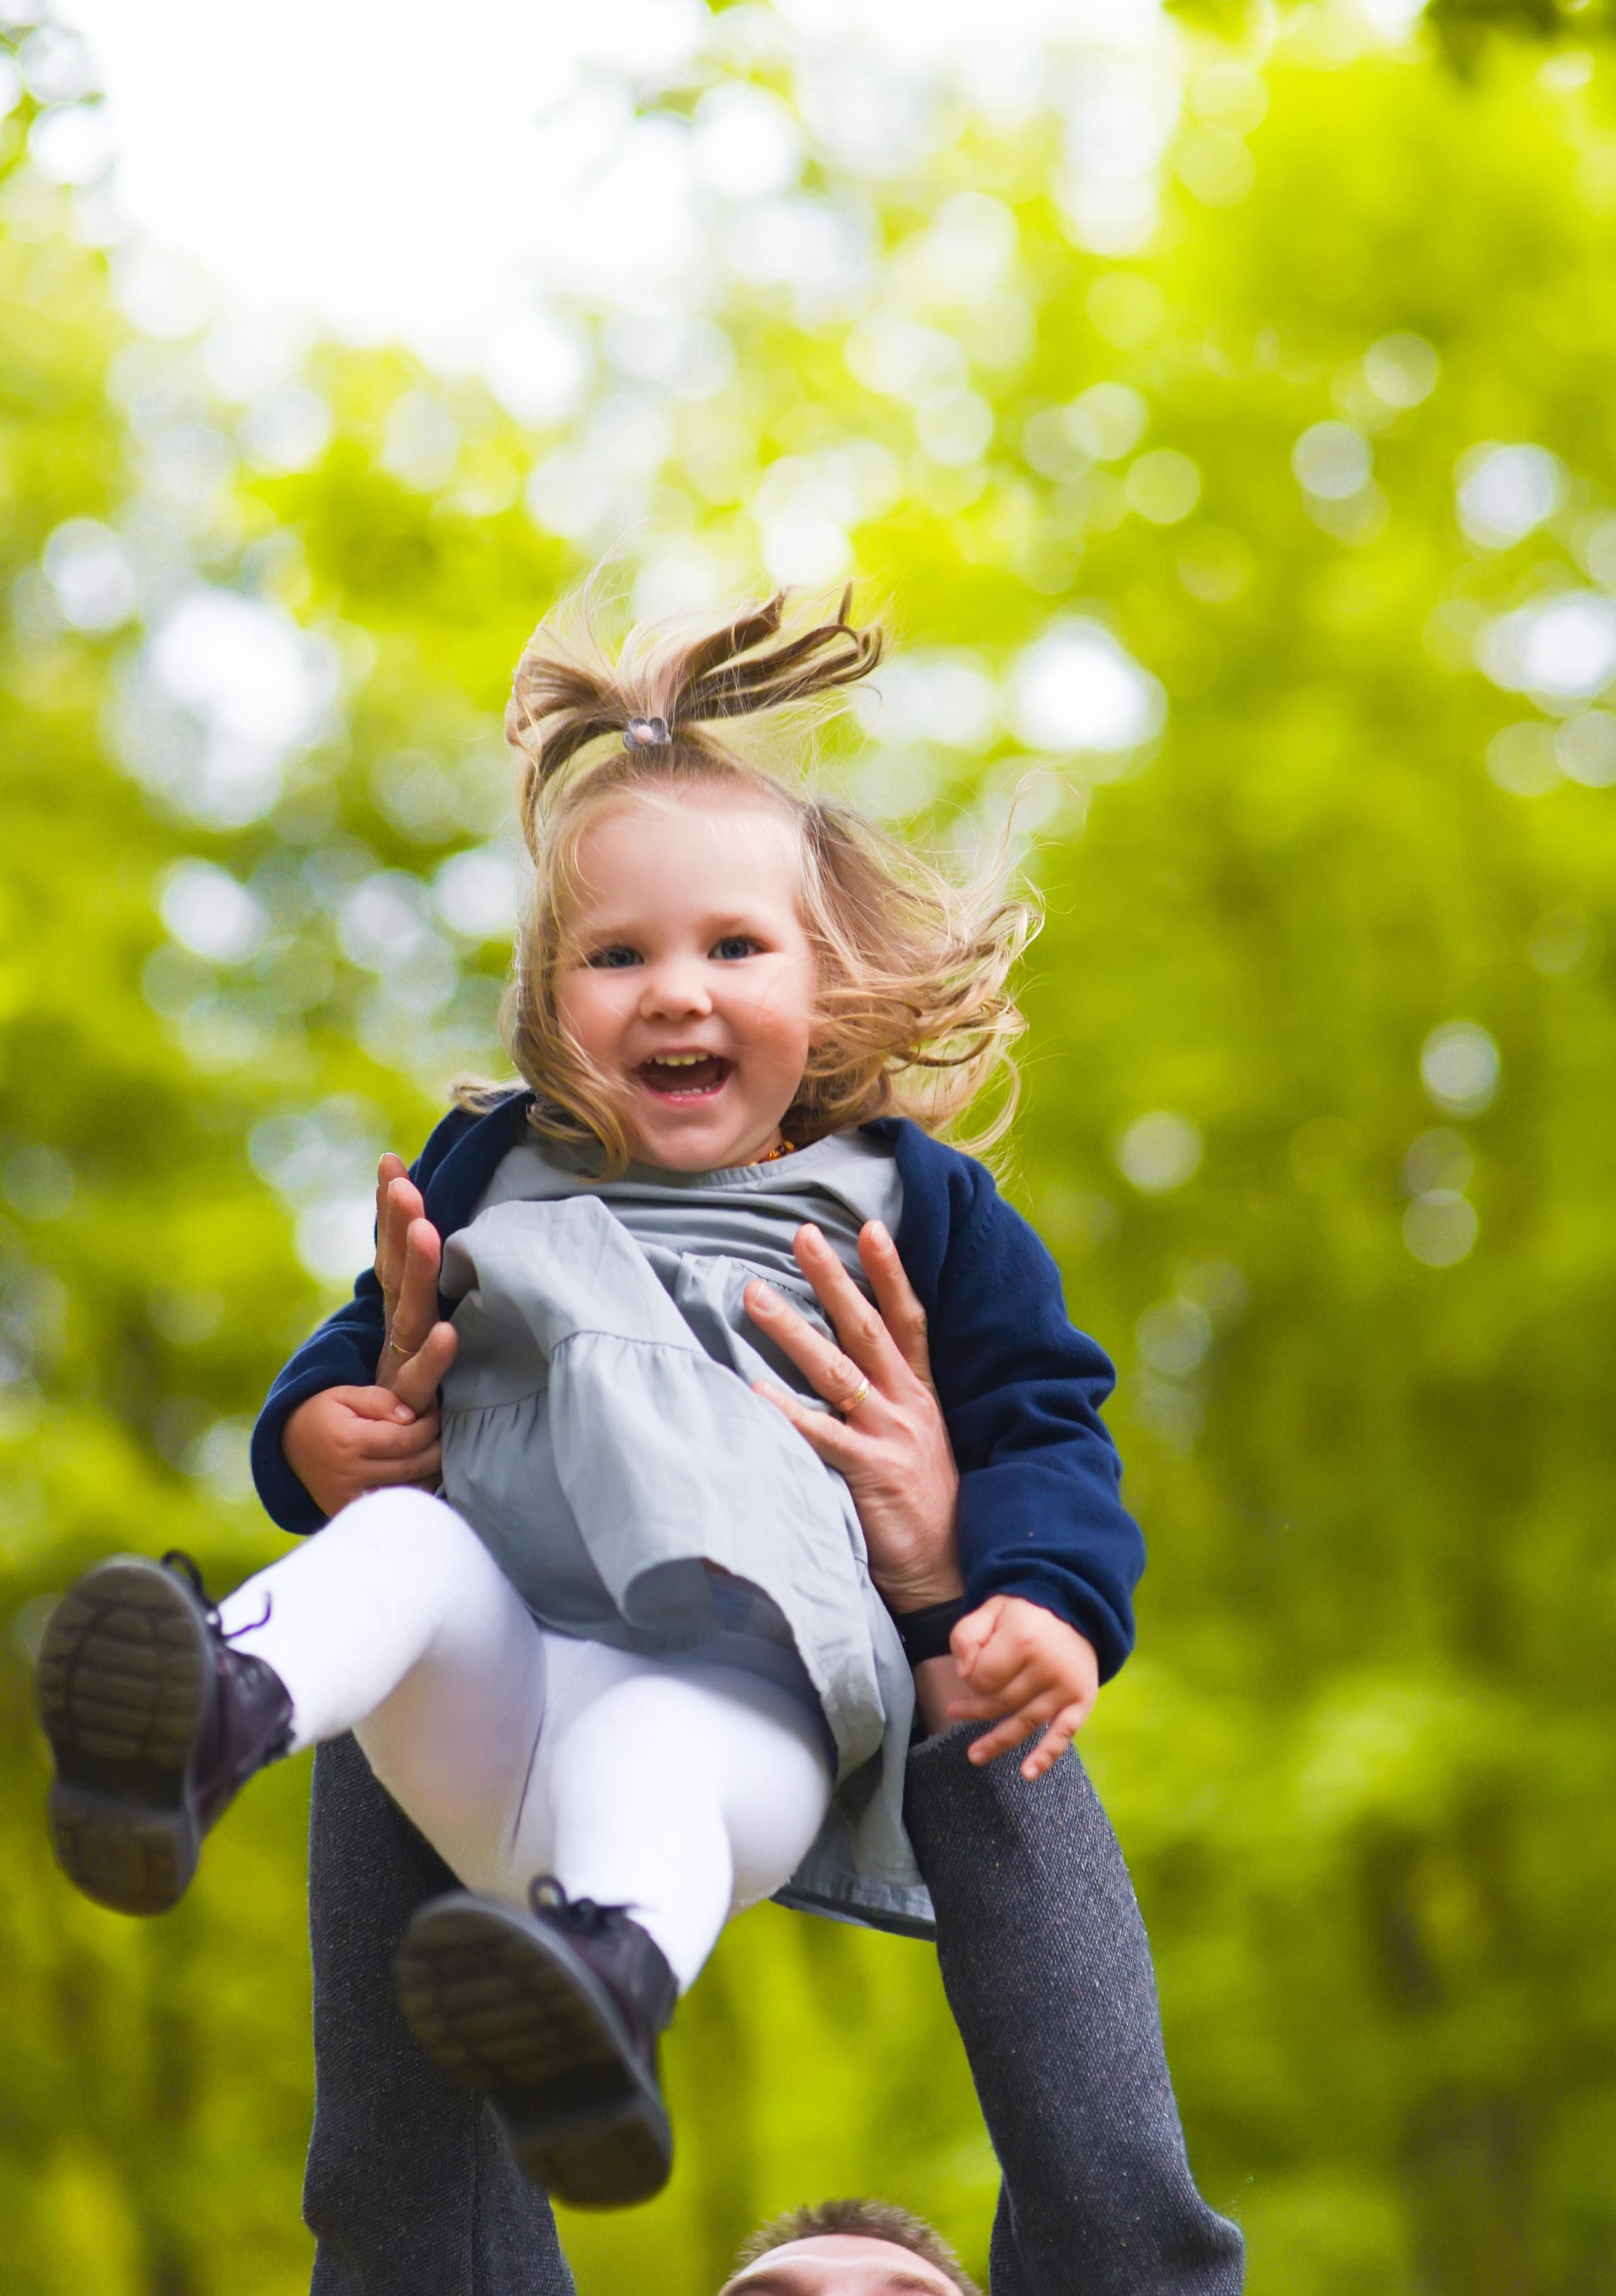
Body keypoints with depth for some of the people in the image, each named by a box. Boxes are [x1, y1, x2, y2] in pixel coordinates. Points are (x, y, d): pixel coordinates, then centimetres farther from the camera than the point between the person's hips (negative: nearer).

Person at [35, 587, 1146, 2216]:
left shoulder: (907, 1201, 20)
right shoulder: (493, 1170, 27)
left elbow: (1040, 1421, 19)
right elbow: (362, 1348, 35)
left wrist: (1051, 1605, -2)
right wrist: (319, 1427, 9)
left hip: (747, 1674, -3)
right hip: (492, 1703, 3)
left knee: (657, 1763, -39)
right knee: (403, 1543, -30)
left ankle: (610, 1968, -73)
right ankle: (217, 1714, -62)